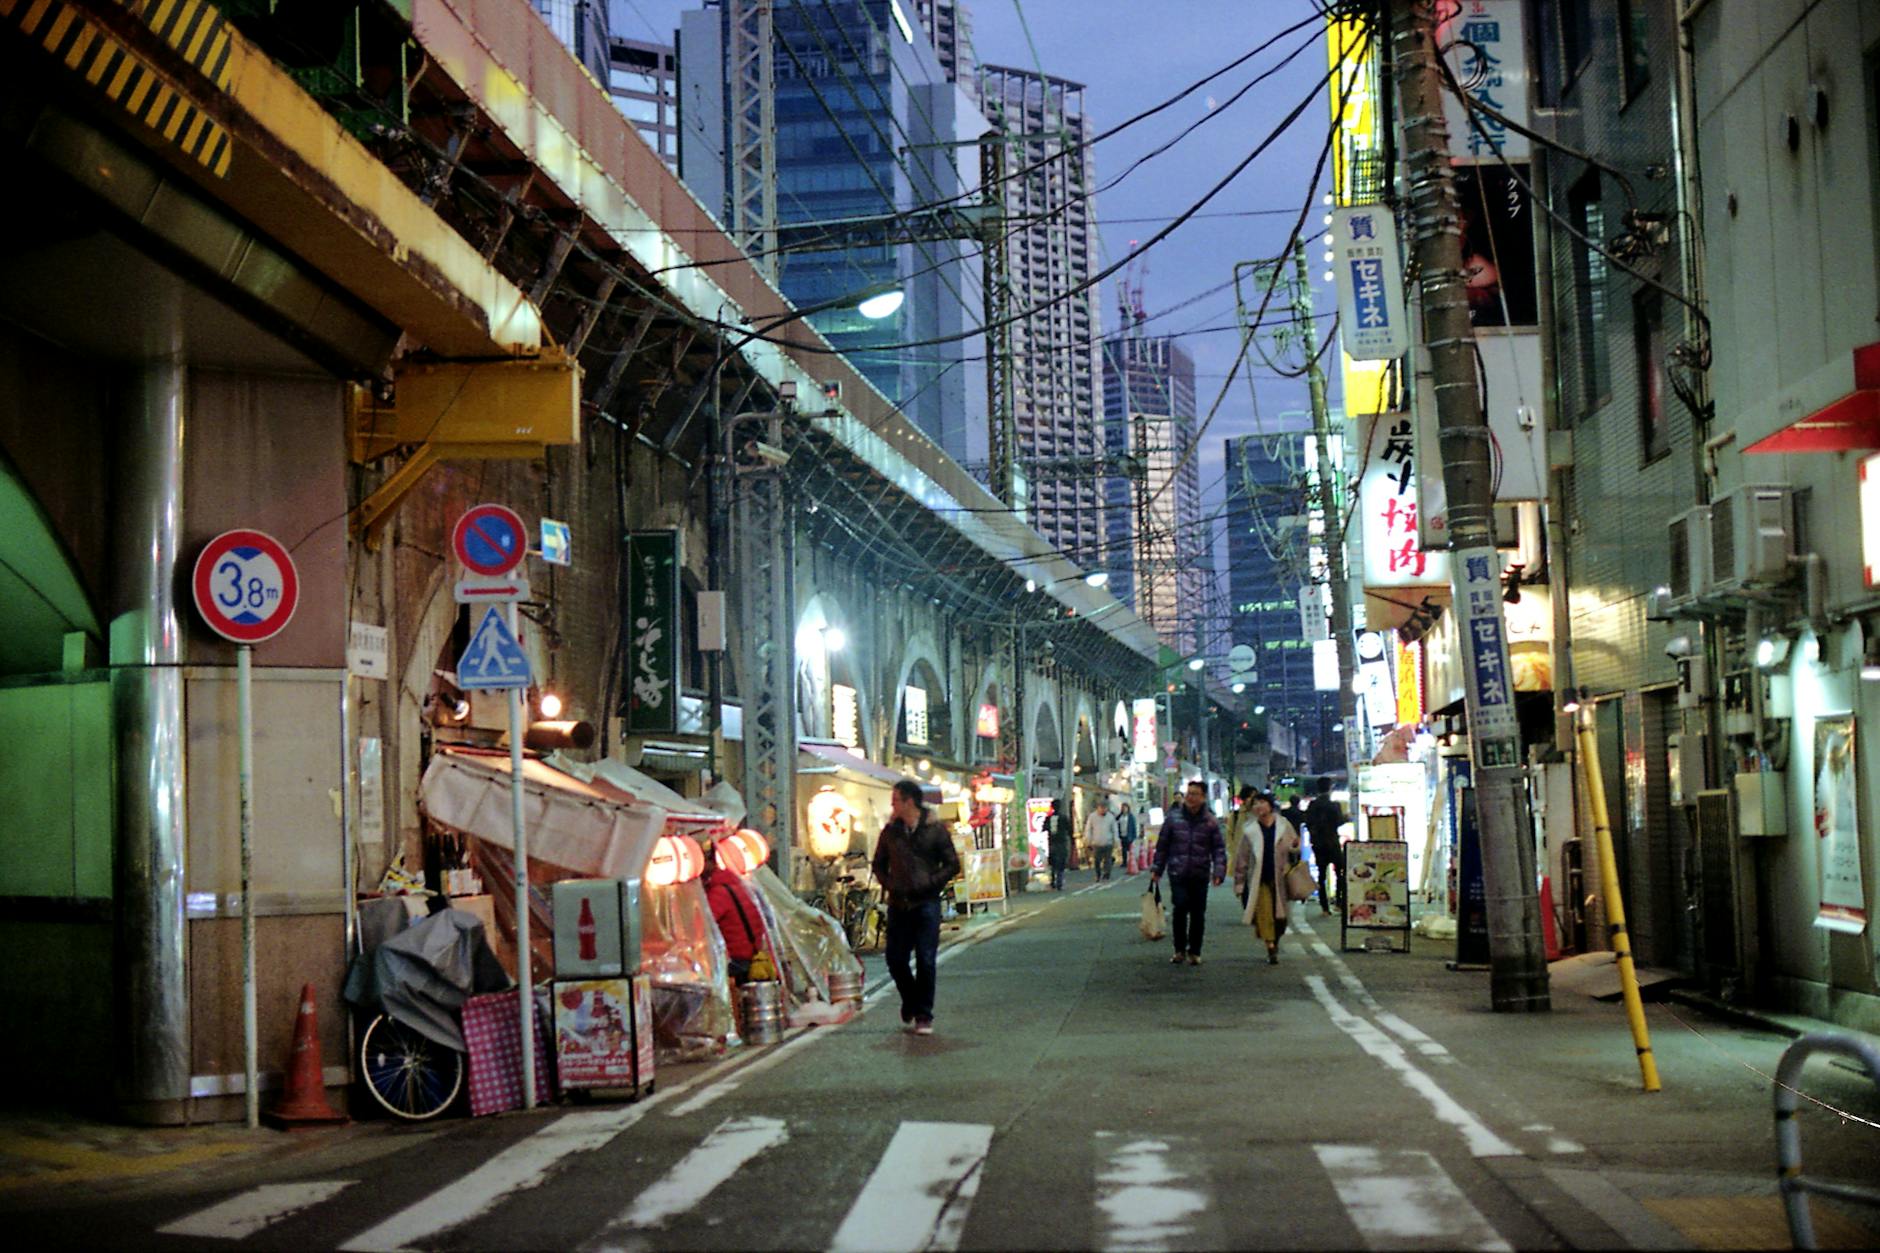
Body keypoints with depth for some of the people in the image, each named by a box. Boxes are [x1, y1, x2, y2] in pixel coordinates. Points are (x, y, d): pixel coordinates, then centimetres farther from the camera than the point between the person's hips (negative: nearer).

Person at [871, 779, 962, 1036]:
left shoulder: (935, 830, -1)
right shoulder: (890, 831, 9)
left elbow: (952, 865, 2)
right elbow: (879, 864, 19)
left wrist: (930, 884, -10)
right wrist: (889, 884, 2)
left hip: (926, 903, -4)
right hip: (898, 904, 4)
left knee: (926, 961, -5)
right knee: (896, 959, 4)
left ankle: (923, 1015, 3)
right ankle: (911, 1003, 29)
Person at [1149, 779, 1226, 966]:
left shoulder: (1210, 822, 1)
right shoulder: (1173, 817, 2)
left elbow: (1219, 849, 1)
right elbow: (1162, 845, 7)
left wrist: (1219, 872, -11)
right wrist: (1156, 869, 6)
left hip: (1200, 875, 1)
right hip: (1178, 874, -1)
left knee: (1198, 914, 5)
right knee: (1180, 908, -13)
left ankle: (1194, 952, 19)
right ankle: (1179, 949, 3)